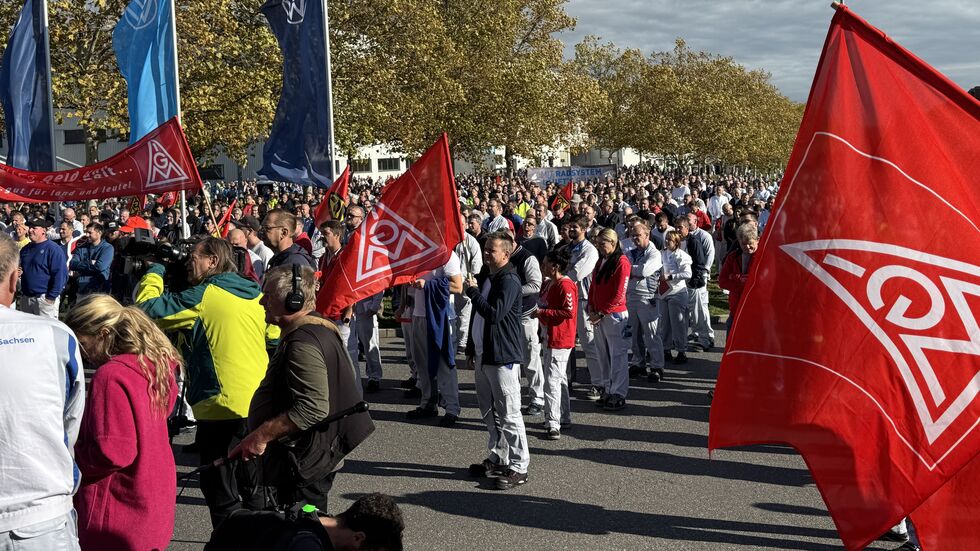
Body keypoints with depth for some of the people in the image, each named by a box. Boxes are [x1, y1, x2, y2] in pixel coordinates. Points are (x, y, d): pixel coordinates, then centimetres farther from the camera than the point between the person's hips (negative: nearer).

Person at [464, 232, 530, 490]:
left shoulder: (509, 281, -15)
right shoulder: (485, 277, 14)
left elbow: (495, 314, -26)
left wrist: (473, 291, -16)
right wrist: (471, 349, 22)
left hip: (503, 356, -9)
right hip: (483, 354, 9)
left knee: (508, 413, -5)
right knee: (489, 412, 17)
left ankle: (519, 468, 1)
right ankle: (498, 459, 29)